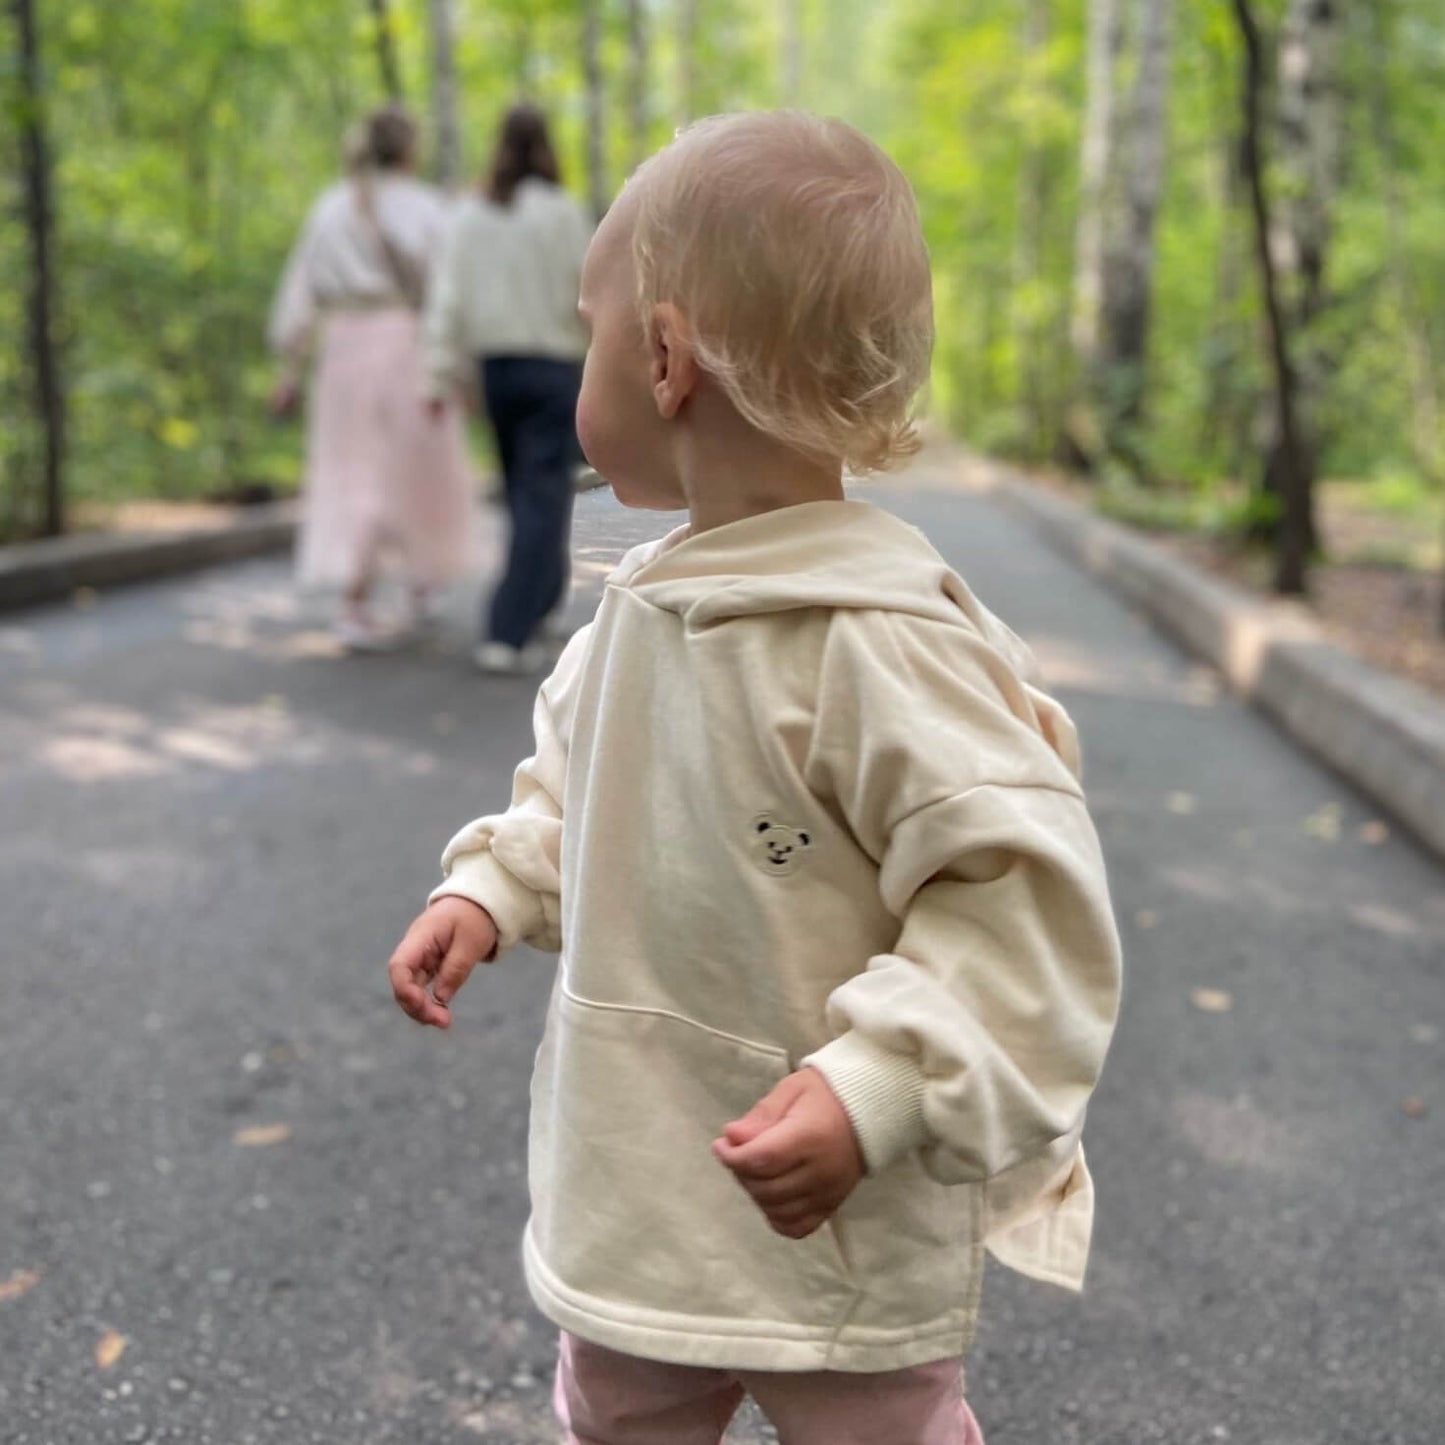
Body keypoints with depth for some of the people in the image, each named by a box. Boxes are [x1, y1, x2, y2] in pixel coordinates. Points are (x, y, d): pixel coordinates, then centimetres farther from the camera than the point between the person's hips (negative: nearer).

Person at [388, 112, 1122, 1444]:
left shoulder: (878, 636, -27)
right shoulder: (647, 602, 0)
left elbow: (1023, 899, -27)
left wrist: (875, 1086, -33)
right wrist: (491, 890, 4)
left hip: (838, 1226, -7)